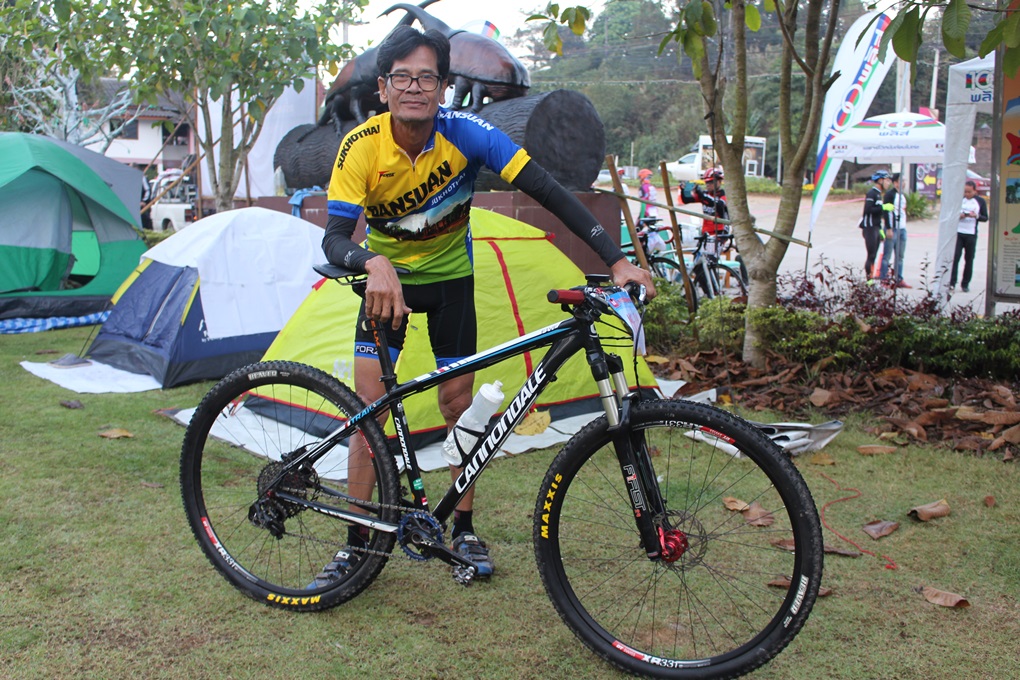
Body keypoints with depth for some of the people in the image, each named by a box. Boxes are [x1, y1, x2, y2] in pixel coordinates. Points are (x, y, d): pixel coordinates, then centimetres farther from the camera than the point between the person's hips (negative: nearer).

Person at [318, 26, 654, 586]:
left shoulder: (466, 134, -24)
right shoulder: (361, 147, -23)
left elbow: (547, 192, -27)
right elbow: (334, 238, -29)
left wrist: (616, 259, -35)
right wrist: (374, 264, -53)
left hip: (450, 277, 1)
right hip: (386, 277, 0)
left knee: (458, 404, 2)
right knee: (369, 407, -6)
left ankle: (464, 530, 20)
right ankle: (356, 544, 7)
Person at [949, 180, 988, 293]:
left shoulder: (980, 201, 4)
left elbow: (985, 218, 4)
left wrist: (976, 216, -16)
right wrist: (958, 215, -14)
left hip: (971, 234, 1)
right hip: (958, 232, -1)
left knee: (969, 260, 5)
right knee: (955, 257, -8)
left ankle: (965, 284, 12)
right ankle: (952, 283, -6)